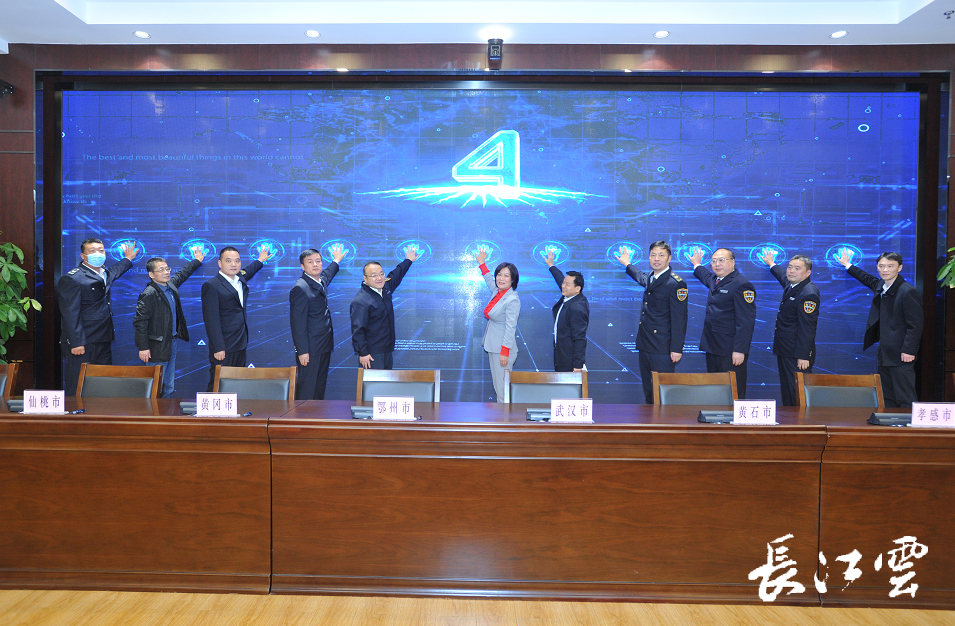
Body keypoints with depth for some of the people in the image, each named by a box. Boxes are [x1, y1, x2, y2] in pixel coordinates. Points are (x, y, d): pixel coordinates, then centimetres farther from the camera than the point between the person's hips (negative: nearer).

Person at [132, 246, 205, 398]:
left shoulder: (171, 285, 7)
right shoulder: (149, 294, -17)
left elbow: (182, 274, 30)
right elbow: (140, 321, -18)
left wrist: (197, 261, 43)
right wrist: (143, 347, -20)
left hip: (172, 344, 9)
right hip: (157, 348, -8)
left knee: (169, 388, 15)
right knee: (156, 389, -4)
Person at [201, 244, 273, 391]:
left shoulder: (241, 279, 13)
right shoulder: (211, 286, -10)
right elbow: (211, 320, -15)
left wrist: (260, 260, 55)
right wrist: (218, 348, -19)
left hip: (240, 346, 8)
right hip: (223, 348, -8)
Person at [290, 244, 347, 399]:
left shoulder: (321, 281, 10)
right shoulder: (300, 288, -17)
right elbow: (297, 323, -19)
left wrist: (336, 261, 54)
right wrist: (302, 351, -21)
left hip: (324, 346, 9)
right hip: (310, 349, -9)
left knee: (320, 387, 15)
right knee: (307, 391, -4)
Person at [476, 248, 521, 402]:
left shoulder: (512, 300, -19)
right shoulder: (497, 291, 7)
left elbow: (510, 328, -20)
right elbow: (489, 279, 31)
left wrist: (505, 352, -21)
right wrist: (482, 264, 42)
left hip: (502, 349, -9)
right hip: (492, 346, 9)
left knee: (502, 387, -6)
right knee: (497, 385, 15)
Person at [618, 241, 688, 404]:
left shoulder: (676, 284, -12)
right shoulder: (650, 278, 13)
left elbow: (679, 319, -14)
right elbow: (640, 277, 41)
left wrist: (676, 349, -17)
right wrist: (627, 264, 55)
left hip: (663, 348, -8)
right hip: (646, 346, 8)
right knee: (648, 391, 14)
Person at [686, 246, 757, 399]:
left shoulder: (741, 285, -14)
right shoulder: (714, 280, 13)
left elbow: (745, 322, -18)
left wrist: (739, 350, -22)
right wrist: (697, 265, 56)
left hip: (730, 352, -9)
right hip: (712, 348, 9)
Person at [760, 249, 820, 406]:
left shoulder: (808, 293, -18)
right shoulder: (791, 285, 10)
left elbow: (807, 328, -21)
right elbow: (783, 276, 38)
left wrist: (803, 356, -22)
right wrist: (771, 264, 55)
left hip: (797, 355, -10)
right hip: (785, 352, 10)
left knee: (797, 393, -9)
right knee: (787, 392, 14)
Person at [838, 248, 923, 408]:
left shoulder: (908, 292, -14)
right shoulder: (880, 286, 10)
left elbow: (916, 324, -16)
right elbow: (868, 279, 36)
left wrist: (909, 350, -20)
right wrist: (848, 265, 46)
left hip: (900, 355, -9)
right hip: (884, 353, 9)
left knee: (905, 398, -7)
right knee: (886, 398, 14)